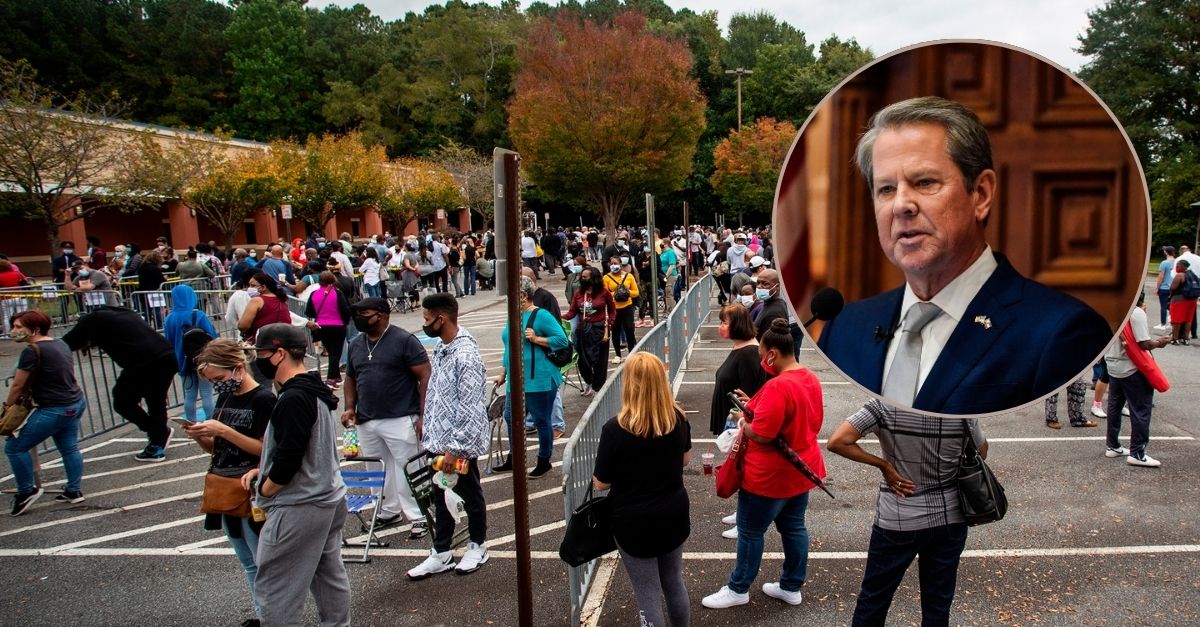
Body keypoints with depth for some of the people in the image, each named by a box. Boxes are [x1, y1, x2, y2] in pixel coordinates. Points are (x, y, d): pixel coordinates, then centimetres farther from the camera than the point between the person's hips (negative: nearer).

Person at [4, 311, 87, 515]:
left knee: (15, 447, 3)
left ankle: (27, 491, 12)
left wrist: (7, 406, 6)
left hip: (54, 410, -9)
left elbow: (18, 385, -11)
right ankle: (75, 491, 21)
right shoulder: (61, 343, 9)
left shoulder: (32, 351, -17)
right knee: (69, 448, 16)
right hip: (76, 403, 9)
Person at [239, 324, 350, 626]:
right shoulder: (315, 391, 9)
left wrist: (264, 489, -7)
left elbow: (288, 458, -24)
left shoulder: (293, 399, -21)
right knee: (330, 576, 18)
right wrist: (264, 470, 10)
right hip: (329, 499, 10)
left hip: (297, 509, -10)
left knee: (275, 589, 1)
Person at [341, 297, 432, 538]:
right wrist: (350, 407, 7)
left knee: (407, 470, -2)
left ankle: (419, 517, 8)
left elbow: (425, 377, -10)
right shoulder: (356, 344, 12)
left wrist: (422, 415, -14)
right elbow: (351, 379, 23)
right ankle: (389, 512, 30)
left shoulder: (404, 340, -8)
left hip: (400, 420, -6)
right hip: (367, 421, 7)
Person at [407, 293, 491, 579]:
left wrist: (455, 448, -22)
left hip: (459, 445, -8)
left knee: (470, 497, 13)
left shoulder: (466, 356, -24)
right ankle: (440, 554, 30)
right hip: (438, 441, 8)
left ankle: (477, 547, 32)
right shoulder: (441, 347, 4)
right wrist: (429, 432, 15)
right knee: (441, 499, 18)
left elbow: (471, 410, -25)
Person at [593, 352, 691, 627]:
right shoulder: (678, 418, -10)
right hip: (674, 514, 5)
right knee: (674, 582, 25)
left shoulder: (615, 429, -24)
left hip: (635, 522, -5)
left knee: (648, 596, 9)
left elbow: (601, 483, -13)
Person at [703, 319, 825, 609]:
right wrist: (755, 407, 5)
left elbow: (760, 435, -29)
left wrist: (743, 422, -8)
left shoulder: (777, 387, -28)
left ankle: (738, 590, 23)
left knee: (750, 531, 8)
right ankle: (792, 587, 32)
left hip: (771, 476, -9)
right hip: (802, 469, 9)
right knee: (794, 527, 19)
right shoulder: (810, 378, 2)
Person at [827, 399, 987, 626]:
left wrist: (883, 464, -13)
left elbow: (837, 443, -22)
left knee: (875, 596, 15)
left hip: (897, 521, -2)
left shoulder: (885, 405, -17)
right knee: (939, 601, 18)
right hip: (950, 519, 2)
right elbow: (982, 453, 8)